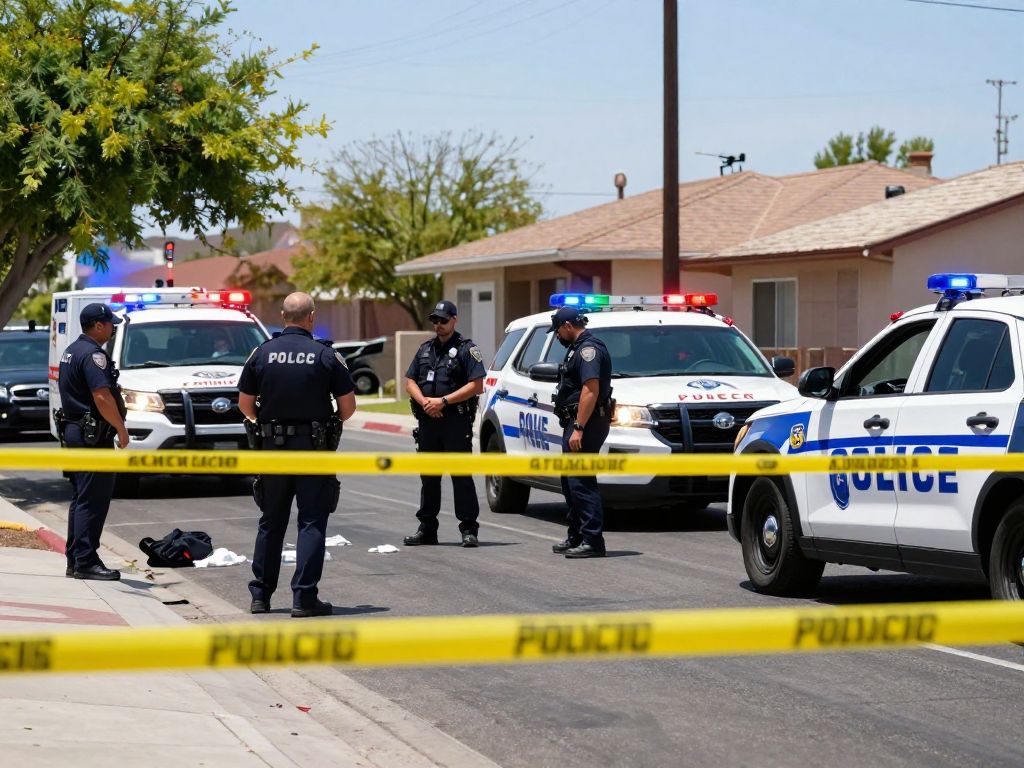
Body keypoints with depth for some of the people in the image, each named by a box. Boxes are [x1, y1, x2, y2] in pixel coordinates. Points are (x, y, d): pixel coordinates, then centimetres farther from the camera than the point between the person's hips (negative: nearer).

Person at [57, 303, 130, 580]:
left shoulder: (71, 351, 15)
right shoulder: (93, 355, -17)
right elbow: (102, 397, -25)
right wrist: (121, 429, -17)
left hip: (73, 431, 10)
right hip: (93, 435, -10)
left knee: (80, 499, 14)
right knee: (93, 502, -7)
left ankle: (74, 561, 16)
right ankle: (86, 562, -8)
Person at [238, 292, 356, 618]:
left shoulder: (262, 353, -1)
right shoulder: (325, 356, -6)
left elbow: (244, 403, 3)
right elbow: (348, 404, -4)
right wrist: (332, 423, 15)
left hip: (272, 447, 3)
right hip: (313, 448, -3)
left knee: (271, 523, 13)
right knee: (312, 523, 1)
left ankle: (260, 595, 17)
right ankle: (304, 597, -6)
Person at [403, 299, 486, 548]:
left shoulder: (466, 348, -1)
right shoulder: (425, 349, 17)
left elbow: (476, 385, -10)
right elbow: (410, 381, 14)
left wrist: (443, 401, -15)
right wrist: (424, 401, -6)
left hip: (456, 422, -6)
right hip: (427, 420, 6)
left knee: (461, 475, -7)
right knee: (428, 477, 11)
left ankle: (469, 529, -4)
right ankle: (427, 529, 17)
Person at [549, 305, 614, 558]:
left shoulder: (588, 348, -14)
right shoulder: (580, 348, 20)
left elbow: (591, 390, -23)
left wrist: (578, 428, -26)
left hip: (585, 423, -11)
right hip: (576, 423, 11)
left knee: (581, 482, -12)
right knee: (571, 480, 16)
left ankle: (592, 541, -13)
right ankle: (576, 537, 23)